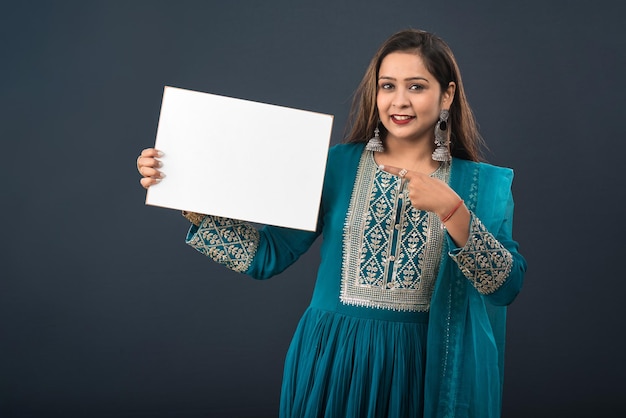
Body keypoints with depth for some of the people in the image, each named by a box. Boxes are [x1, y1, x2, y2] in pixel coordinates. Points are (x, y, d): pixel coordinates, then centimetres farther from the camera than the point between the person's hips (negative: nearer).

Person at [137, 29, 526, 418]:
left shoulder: (483, 183, -2)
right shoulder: (338, 165, -2)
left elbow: (506, 287, -13)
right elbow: (267, 255, -6)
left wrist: (451, 209, -26)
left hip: (420, 367, 0)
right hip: (333, 357, 0)